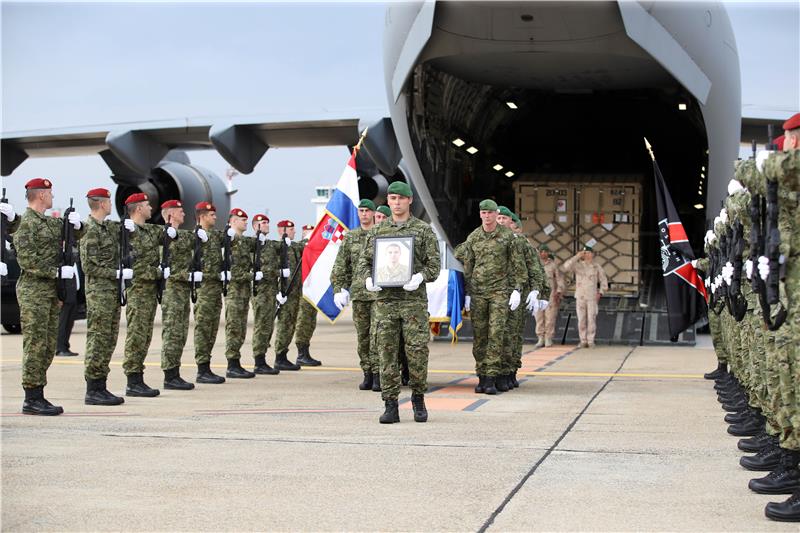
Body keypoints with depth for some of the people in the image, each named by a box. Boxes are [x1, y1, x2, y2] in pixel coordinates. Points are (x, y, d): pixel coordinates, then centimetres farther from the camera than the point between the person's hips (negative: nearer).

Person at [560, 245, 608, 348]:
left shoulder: (597, 267, 1)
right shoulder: (578, 265, 0)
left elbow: (604, 281, 7)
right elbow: (565, 267, -17)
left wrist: (600, 293, -5)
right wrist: (577, 257, -18)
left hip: (592, 297, -1)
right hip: (580, 297, 1)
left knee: (591, 319, -2)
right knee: (581, 320, 2)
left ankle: (591, 341, 5)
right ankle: (583, 341, 9)